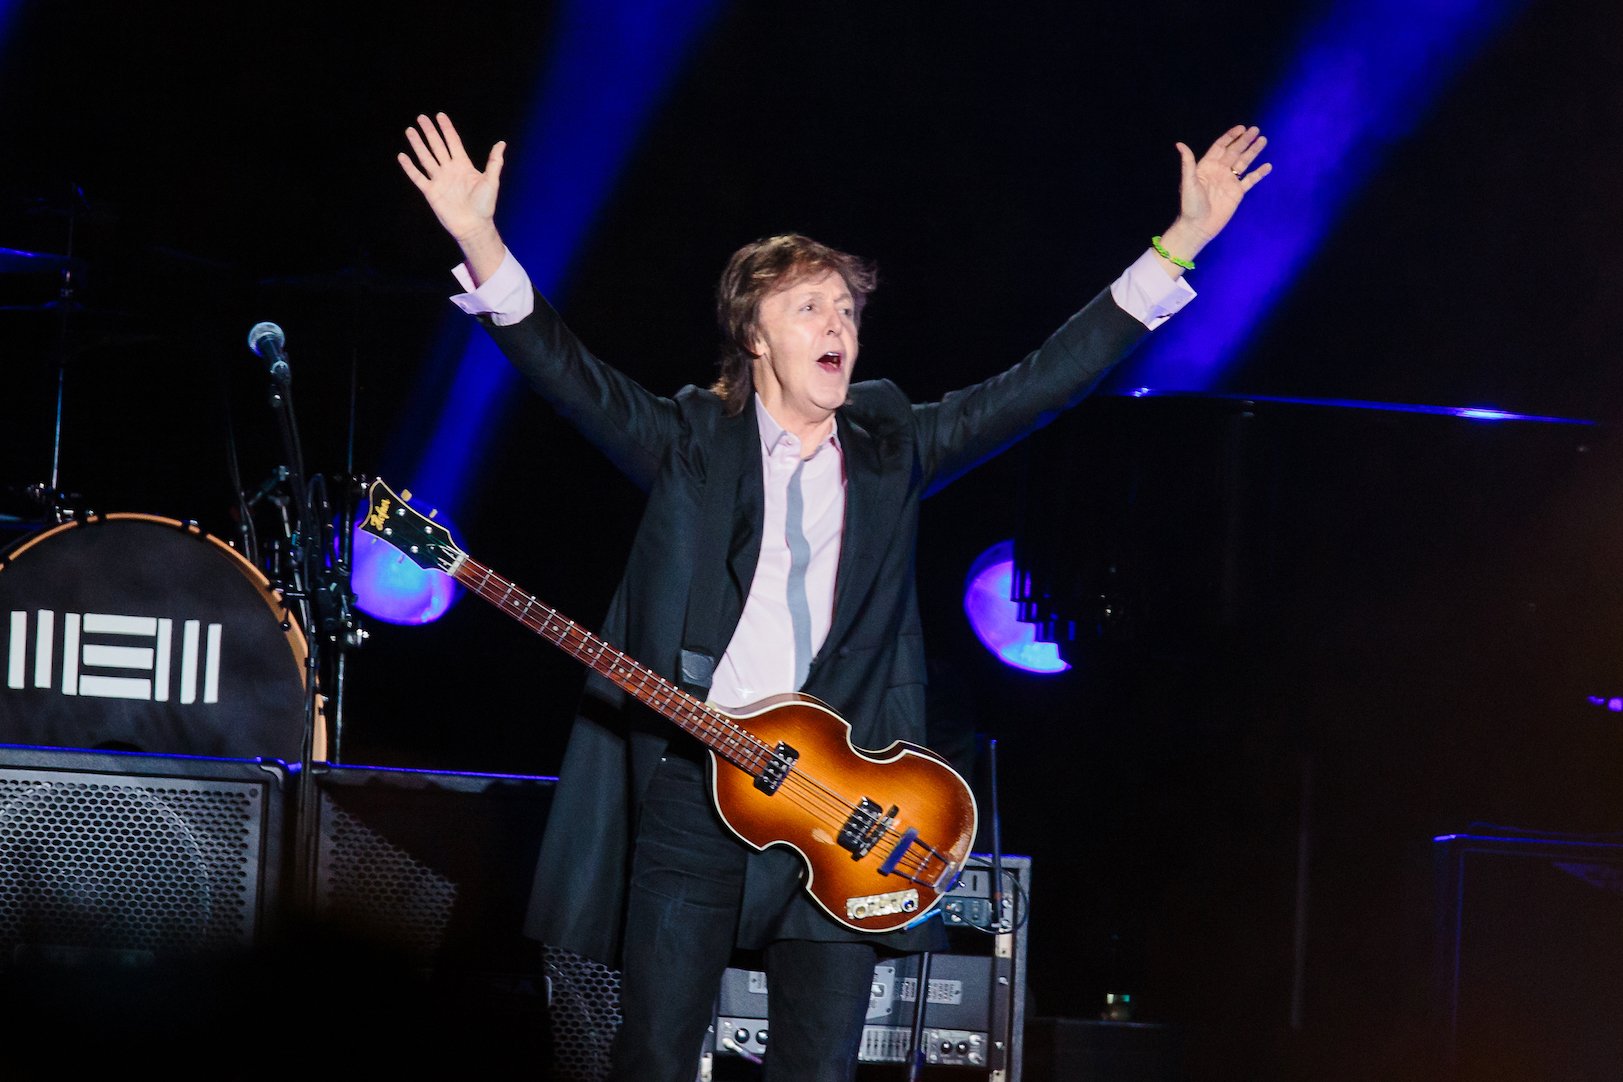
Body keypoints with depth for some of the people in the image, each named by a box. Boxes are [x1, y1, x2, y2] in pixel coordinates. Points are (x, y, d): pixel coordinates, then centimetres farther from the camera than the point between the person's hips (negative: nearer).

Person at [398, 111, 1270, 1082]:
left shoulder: (891, 448, 13)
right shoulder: (693, 443, 6)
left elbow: (1045, 380, 11)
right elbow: (570, 372, -6)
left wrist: (1180, 245, 5)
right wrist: (483, 247, -22)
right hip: (690, 790, -2)